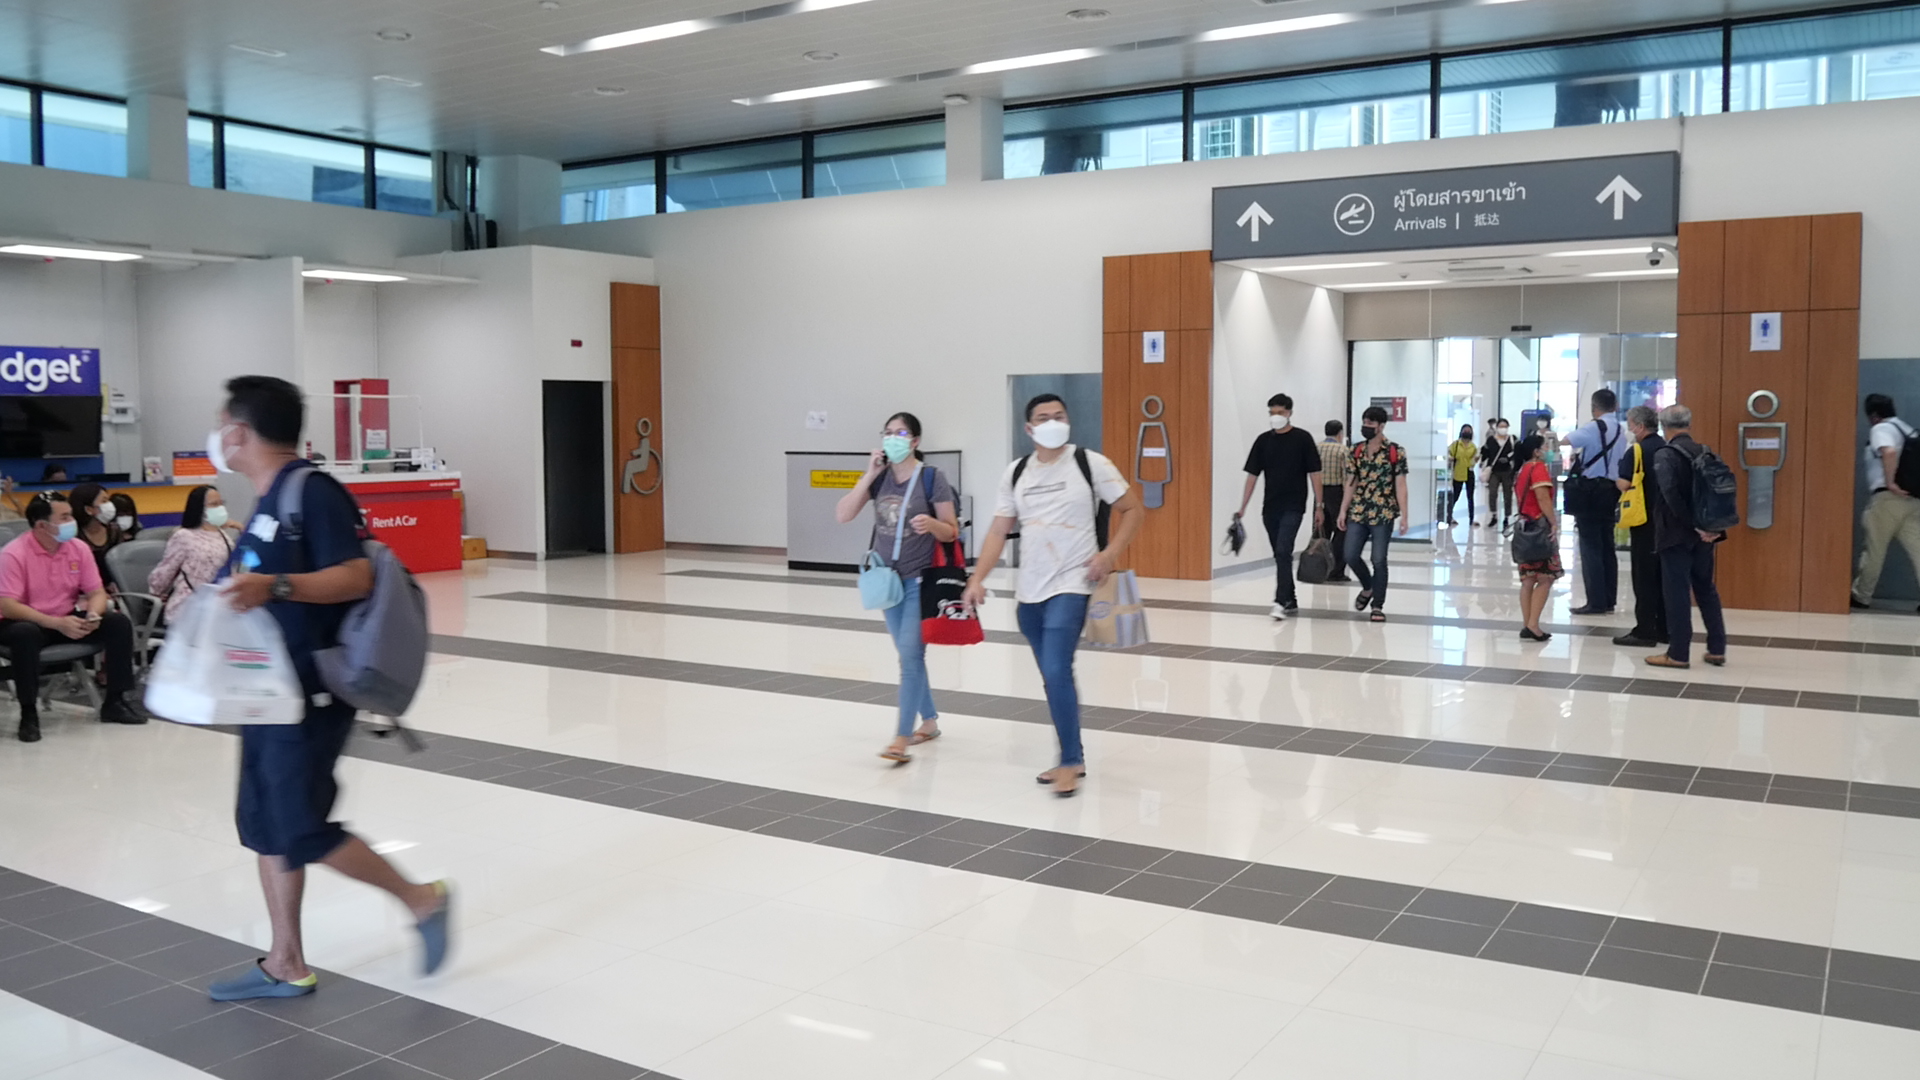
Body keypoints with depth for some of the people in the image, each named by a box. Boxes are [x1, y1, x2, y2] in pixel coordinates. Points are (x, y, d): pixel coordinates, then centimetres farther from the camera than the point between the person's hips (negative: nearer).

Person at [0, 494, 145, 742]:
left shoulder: (78, 548, -3)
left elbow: (97, 592, 1)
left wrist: (93, 615, -23)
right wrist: (56, 623, -34)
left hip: (68, 619, 5)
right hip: (28, 622, -5)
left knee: (118, 622, -15)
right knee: (25, 634, -39)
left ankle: (114, 702, -6)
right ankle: (29, 713, -23)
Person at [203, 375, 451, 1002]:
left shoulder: (312, 492, -16)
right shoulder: (271, 501, 13)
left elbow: (355, 577, -25)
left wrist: (274, 585, -34)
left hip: (310, 694, -10)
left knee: (304, 831, -5)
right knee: (264, 826, 11)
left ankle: (421, 901, 11)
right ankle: (286, 965, 20)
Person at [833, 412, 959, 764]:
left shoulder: (932, 477, -10)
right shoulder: (879, 476, 2)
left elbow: (951, 531, -7)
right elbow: (843, 515, -7)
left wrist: (931, 524, -29)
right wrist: (869, 475, -13)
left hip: (921, 579, -5)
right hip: (888, 577, 6)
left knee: (910, 653, -11)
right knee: (908, 654, 14)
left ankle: (902, 738, -10)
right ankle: (929, 721, 30)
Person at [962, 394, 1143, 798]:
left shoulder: (1090, 463, -4)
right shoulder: (1015, 473, 7)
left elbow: (1133, 509, 0)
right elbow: (998, 531, 8)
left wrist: (1110, 554, -14)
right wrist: (977, 578, -4)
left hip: (1071, 587, -5)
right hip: (1029, 590, 5)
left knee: (1057, 672, -16)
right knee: (1053, 676, 13)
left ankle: (1070, 762, -4)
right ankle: (1071, 759, 25)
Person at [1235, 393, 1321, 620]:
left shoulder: (1302, 439, -3)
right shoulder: (1263, 440, 6)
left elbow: (1314, 473, -2)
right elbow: (1252, 474, 8)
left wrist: (1319, 506, -6)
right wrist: (1243, 508, 4)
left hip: (1293, 507, -5)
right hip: (1270, 507, 5)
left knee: (1283, 552, -17)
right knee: (1280, 555, 11)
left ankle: (1281, 602, -18)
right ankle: (1291, 601, 23)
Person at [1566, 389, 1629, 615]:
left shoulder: (1593, 427, -11)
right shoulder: (1621, 431, 13)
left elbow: (1565, 442, -21)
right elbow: (1622, 463, 15)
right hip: (1611, 491, 8)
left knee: (1591, 547, -5)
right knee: (1607, 547, 11)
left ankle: (1596, 602, -6)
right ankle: (1609, 601, 13)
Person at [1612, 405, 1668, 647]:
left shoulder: (1637, 451, -13)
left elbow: (1624, 484, -18)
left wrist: (1618, 481, 2)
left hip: (1644, 520, -7)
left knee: (1644, 576, -3)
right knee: (1663, 574, 12)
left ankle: (1645, 631, -2)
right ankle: (1664, 629, 16)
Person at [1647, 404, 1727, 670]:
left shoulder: (1664, 455, -12)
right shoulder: (1705, 453, 8)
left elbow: (1671, 494, -23)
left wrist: (1693, 526, -17)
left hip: (1677, 534, -6)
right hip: (1704, 534, 6)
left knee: (1677, 592, -1)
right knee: (1706, 589, 15)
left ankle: (1678, 654, 3)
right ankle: (1717, 649, 19)